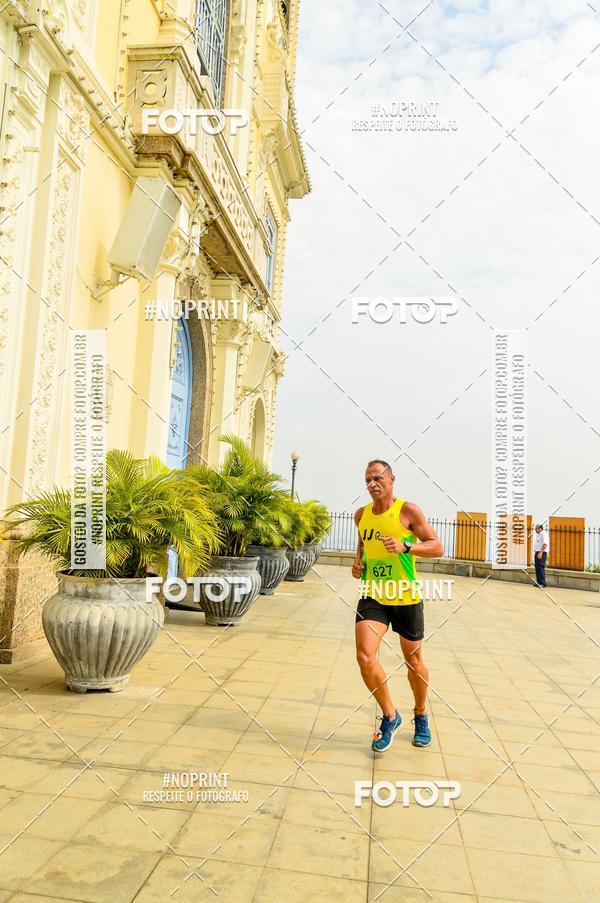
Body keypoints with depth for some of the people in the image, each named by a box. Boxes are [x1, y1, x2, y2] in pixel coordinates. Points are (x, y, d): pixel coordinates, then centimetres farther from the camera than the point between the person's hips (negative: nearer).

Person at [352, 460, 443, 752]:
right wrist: (358, 561, 3)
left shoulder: (408, 510, -10)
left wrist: (406, 546, -27)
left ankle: (421, 716, 40)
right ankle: (390, 716, 10)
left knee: (413, 660, 13)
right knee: (364, 657, -14)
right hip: (373, 596, 3)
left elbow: (437, 547, -11)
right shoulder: (361, 515, 5)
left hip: (406, 597, -3)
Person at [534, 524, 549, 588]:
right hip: (537, 552, 10)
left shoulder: (544, 534, -9)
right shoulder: (538, 535, 21)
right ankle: (539, 582, 13)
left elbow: (545, 544, -20)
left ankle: (542, 583, -12)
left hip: (541, 553, -10)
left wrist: (540, 553, -26)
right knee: (537, 568, 9)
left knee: (540, 568, -12)